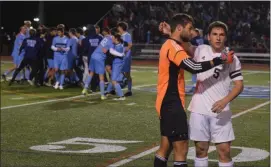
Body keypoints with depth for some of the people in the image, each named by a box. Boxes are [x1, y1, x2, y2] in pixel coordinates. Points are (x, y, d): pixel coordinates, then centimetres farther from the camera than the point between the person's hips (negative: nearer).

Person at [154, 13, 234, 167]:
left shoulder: (170, 45, 17)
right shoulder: (173, 47, -17)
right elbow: (194, 67, -30)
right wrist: (221, 60, -25)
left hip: (168, 104, 11)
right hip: (172, 104, -11)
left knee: (165, 148, 13)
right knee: (181, 149, -9)